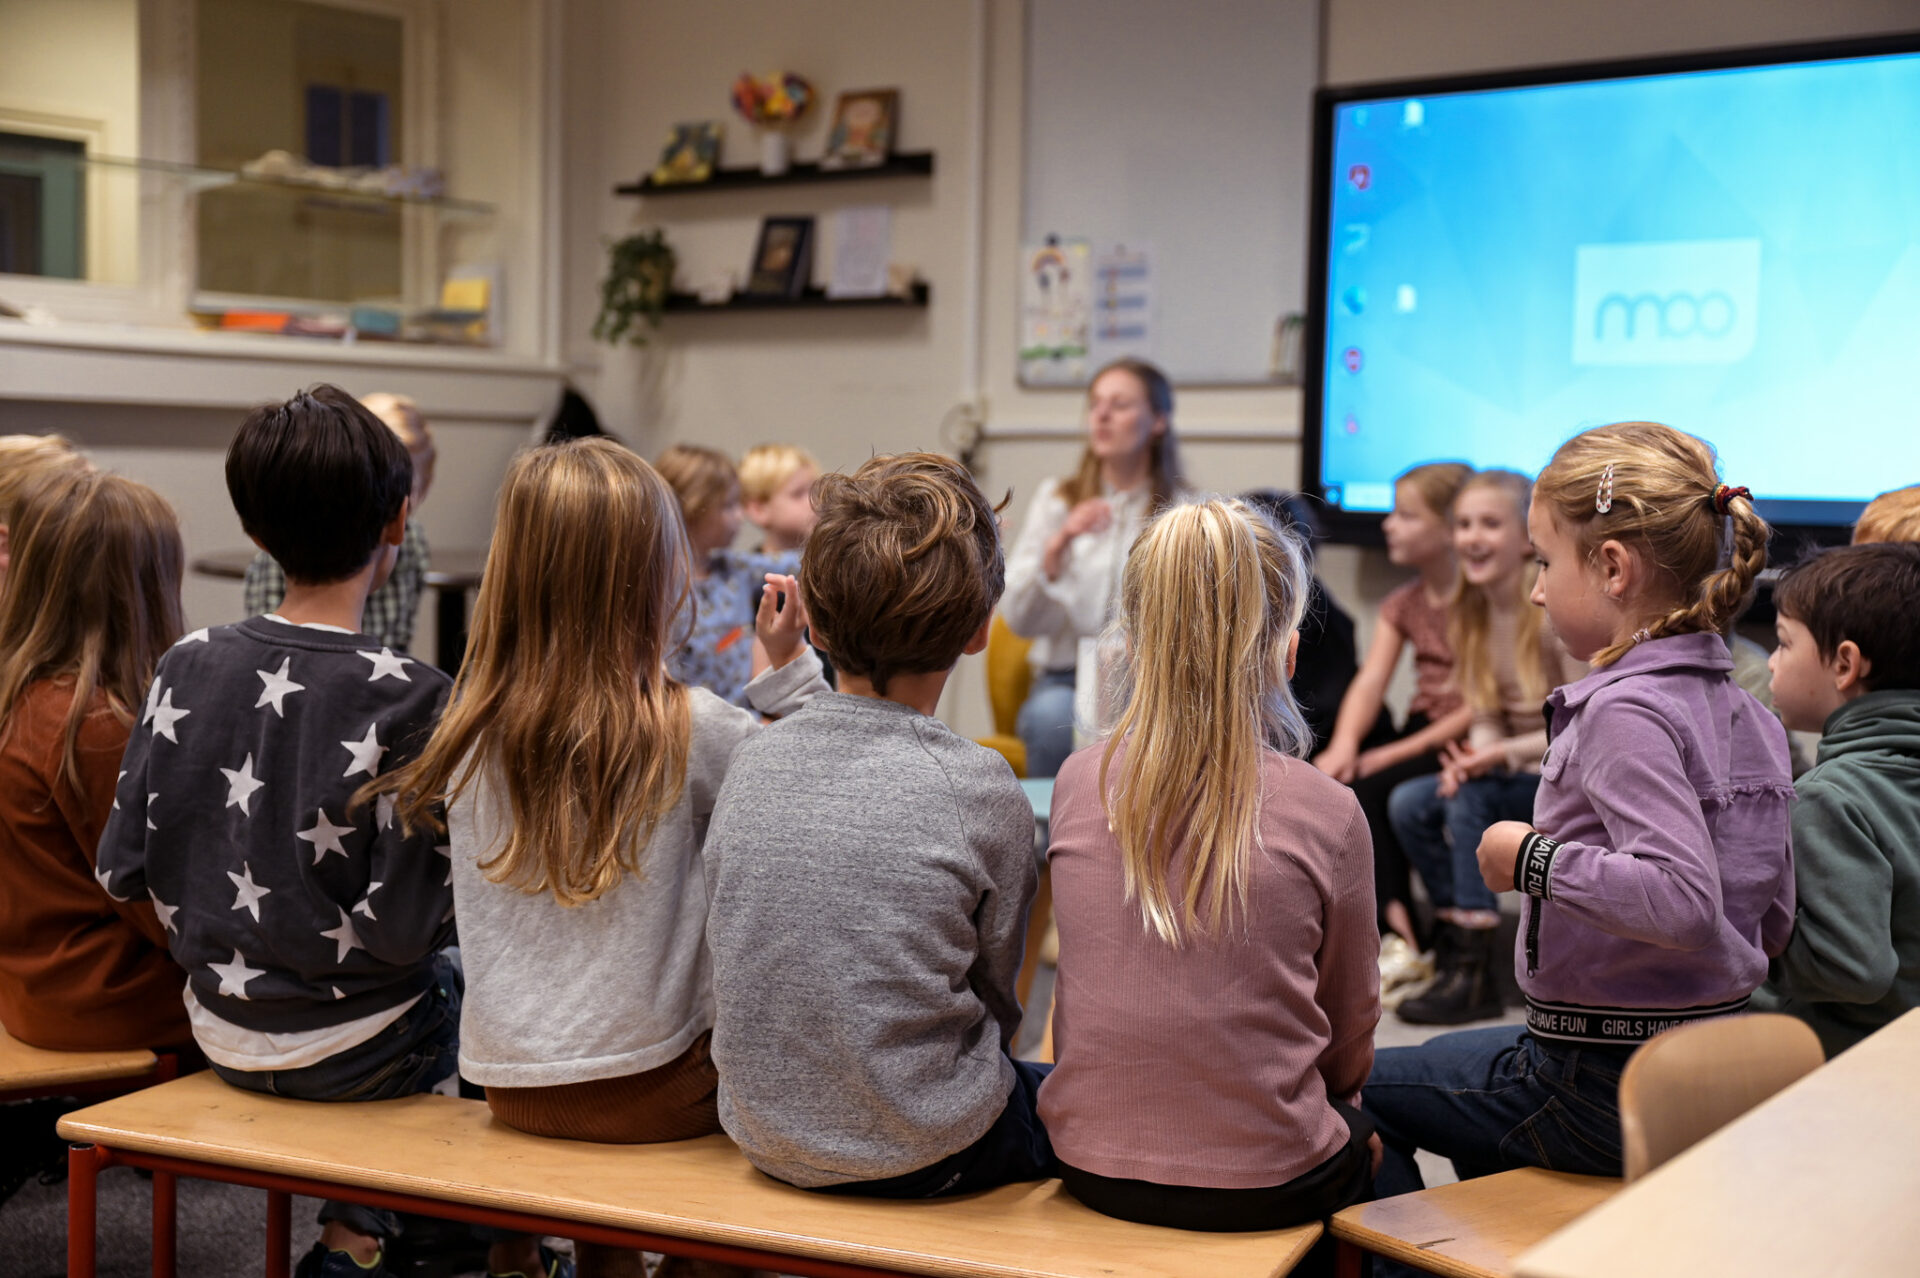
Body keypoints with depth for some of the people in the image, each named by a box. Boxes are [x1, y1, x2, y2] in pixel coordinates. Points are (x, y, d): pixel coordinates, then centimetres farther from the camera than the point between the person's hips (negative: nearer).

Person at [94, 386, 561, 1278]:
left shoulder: (186, 669, -7)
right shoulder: (403, 698, -22)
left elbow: (122, 870, -3)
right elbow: (401, 926, -24)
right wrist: (462, 896, -4)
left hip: (223, 1033, 5)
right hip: (352, 1053, -5)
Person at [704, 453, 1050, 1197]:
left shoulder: (754, 762, -6)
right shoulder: (979, 788, -18)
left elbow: (729, 972, 4)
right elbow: (995, 999, -5)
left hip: (766, 1137, 5)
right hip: (921, 1152, -5)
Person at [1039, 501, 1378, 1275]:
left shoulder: (1077, 786, -7)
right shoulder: (1326, 814, -15)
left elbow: (1096, 986, 7)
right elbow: (1349, 1043, -1)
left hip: (1091, 1163, 4)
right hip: (1262, 1182, -3)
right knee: (1370, 1138, 29)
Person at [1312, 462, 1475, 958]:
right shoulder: (1403, 604, 12)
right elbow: (1369, 682, 0)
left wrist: (1395, 754, -19)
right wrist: (1344, 744, -19)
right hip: (1419, 734, 7)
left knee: (1371, 791, -26)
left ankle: (1400, 940, -21)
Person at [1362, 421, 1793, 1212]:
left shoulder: (1626, 712, -22)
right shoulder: (1747, 713, 5)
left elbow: (1682, 901, -35)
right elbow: (1774, 921, 10)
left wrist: (1535, 861, -23)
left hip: (1607, 1091, -9)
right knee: (1453, 1061, 34)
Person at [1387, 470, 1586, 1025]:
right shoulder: (1469, 615, 5)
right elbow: (1486, 719, 7)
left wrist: (1506, 754, -24)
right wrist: (1472, 758, -16)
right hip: (1514, 773, 7)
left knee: (1471, 799, -29)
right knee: (1408, 804, -14)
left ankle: (1474, 974, -24)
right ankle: (1458, 945, -6)